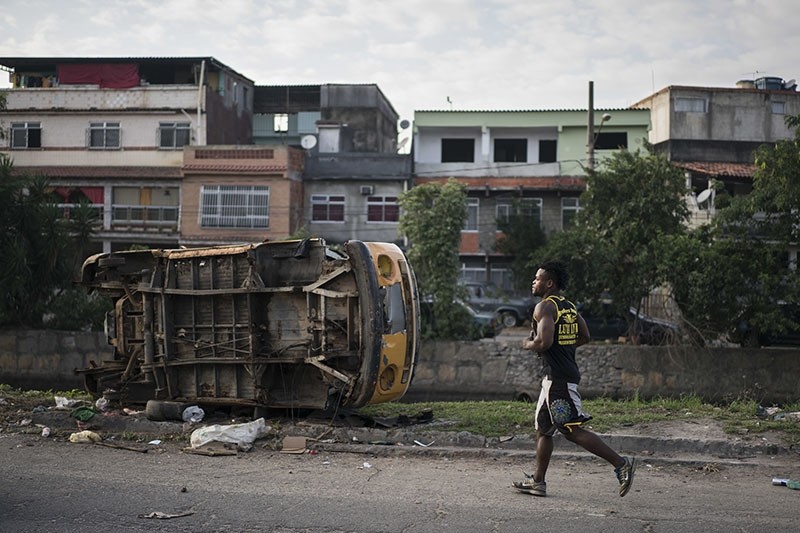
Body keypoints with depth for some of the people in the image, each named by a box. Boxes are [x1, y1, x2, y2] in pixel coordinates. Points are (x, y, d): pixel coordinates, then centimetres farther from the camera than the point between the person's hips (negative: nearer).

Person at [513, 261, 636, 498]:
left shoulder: (544, 307, -13)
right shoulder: (569, 306, 15)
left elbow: (545, 341, -23)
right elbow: (584, 337, 19)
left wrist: (528, 344, -4)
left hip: (557, 378, -10)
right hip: (555, 377, 10)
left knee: (573, 430, -9)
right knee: (543, 429, 15)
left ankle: (621, 463, -10)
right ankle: (537, 481, 20)